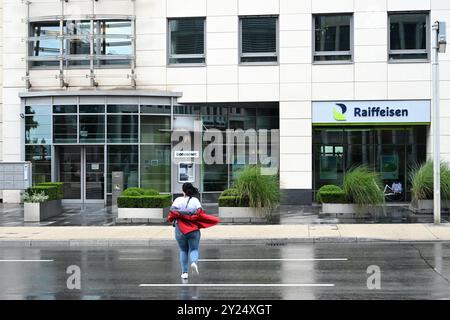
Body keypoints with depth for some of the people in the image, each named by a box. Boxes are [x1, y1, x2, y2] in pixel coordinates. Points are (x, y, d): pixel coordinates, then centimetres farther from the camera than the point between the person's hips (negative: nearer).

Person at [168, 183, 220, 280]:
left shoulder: (178, 200, -3)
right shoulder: (195, 200, -2)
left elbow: (172, 213, -8)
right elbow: (200, 214, -11)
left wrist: (172, 220, 10)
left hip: (180, 229, 1)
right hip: (194, 230, 0)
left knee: (183, 251, 14)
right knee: (194, 249, 8)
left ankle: (184, 272, 12)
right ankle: (194, 262, -24)